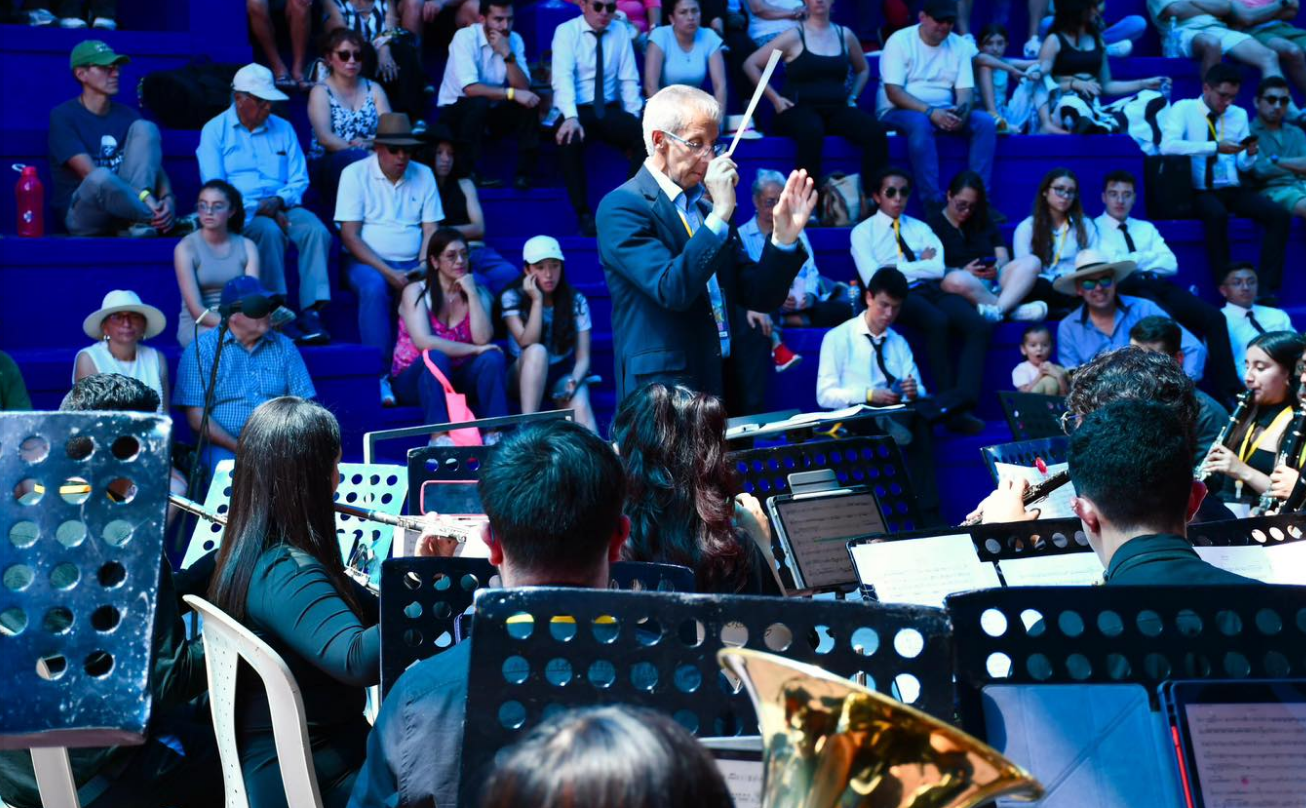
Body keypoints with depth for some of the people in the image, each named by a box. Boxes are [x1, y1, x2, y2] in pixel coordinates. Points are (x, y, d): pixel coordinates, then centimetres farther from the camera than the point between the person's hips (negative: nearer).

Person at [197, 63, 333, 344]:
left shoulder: (283, 129, 18)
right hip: (240, 213, -3)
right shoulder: (215, 130, 6)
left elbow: (299, 180, 12)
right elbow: (214, 187, -4)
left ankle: (311, 311, -33)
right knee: (269, 231, -36)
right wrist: (257, 209, -15)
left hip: (282, 207, 4)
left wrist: (278, 200, -11)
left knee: (316, 230, -28)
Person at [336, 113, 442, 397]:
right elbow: (350, 235, -8)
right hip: (367, 261, -3)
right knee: (374, 287, -37)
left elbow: (431, 230, 6)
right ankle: (379, 374, -34)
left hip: (412, 264, 3)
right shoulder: (356, 174, -2)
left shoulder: (423, 175, 10)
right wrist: (388, 272, -19)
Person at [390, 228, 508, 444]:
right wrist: (473, 350, -20)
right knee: (436, 356, -35)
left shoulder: (478, 294, 4)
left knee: (492, 357, -24)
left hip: (456, 377, 3)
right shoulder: (416, 292, -7)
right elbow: (424, 342, -23)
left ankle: (495, 434, -33)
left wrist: (472, 293, -15)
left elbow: (483, 339, -16)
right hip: (413, 380, -3)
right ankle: (439, 438, -43)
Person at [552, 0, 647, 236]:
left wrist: (635, 120, -10)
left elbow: (629, 80, 4)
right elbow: (563, 77, -18)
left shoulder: (621, 32, 7)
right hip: (576, 110, -3)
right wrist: (571, 117, -35)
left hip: (609, 111, 3)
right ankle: (584, 214, -24)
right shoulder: (566, 31, -4)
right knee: (570, 138, -36)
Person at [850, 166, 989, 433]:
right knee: (938, 322, -36)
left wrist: (897, 267, -4)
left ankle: (961, 400, -36)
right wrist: (920, 265, 1)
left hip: (931, 290, 5)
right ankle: (951, 405, -29)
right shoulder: (863, 232, 11)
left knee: (979, 326, -25)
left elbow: (938, 268, 5)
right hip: (897, 295, -5)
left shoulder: (920, 228, 24)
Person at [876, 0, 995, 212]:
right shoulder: (900, 41, -6)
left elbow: (965, 90, 1)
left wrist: (962, 112, -24)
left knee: (986, 122, -19)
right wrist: (931, 112, -27)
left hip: (942, 114, 5)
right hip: (899, 112, -5)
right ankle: (934, 203, -38)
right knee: (920, 123, -38)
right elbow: (894, 91, -15)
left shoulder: (959, 45, 8)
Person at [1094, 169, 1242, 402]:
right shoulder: (1094, 228, 14)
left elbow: (1170, 265, 13)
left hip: (1160, 286, 5)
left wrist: (1134, 261, -1)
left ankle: (1228, 392, -24)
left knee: (1213, 317, -19)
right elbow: (1107, 265, -6)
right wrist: (1149, 258, 2)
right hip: (1128, 289, -5)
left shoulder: (1146, 228, 30)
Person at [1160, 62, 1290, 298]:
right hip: (1200, 191, -5)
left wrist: (1250, 154, -10)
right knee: (1217, 215, -38)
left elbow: (1243, 166, 14)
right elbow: (1167, 145, -22)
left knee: (1279, 216, -19)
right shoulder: (1184, 109, -2)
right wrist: (1215, 147, -25)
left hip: (1233, 190, 5)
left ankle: (1267, 289, -19)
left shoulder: (1239, 114, 13)